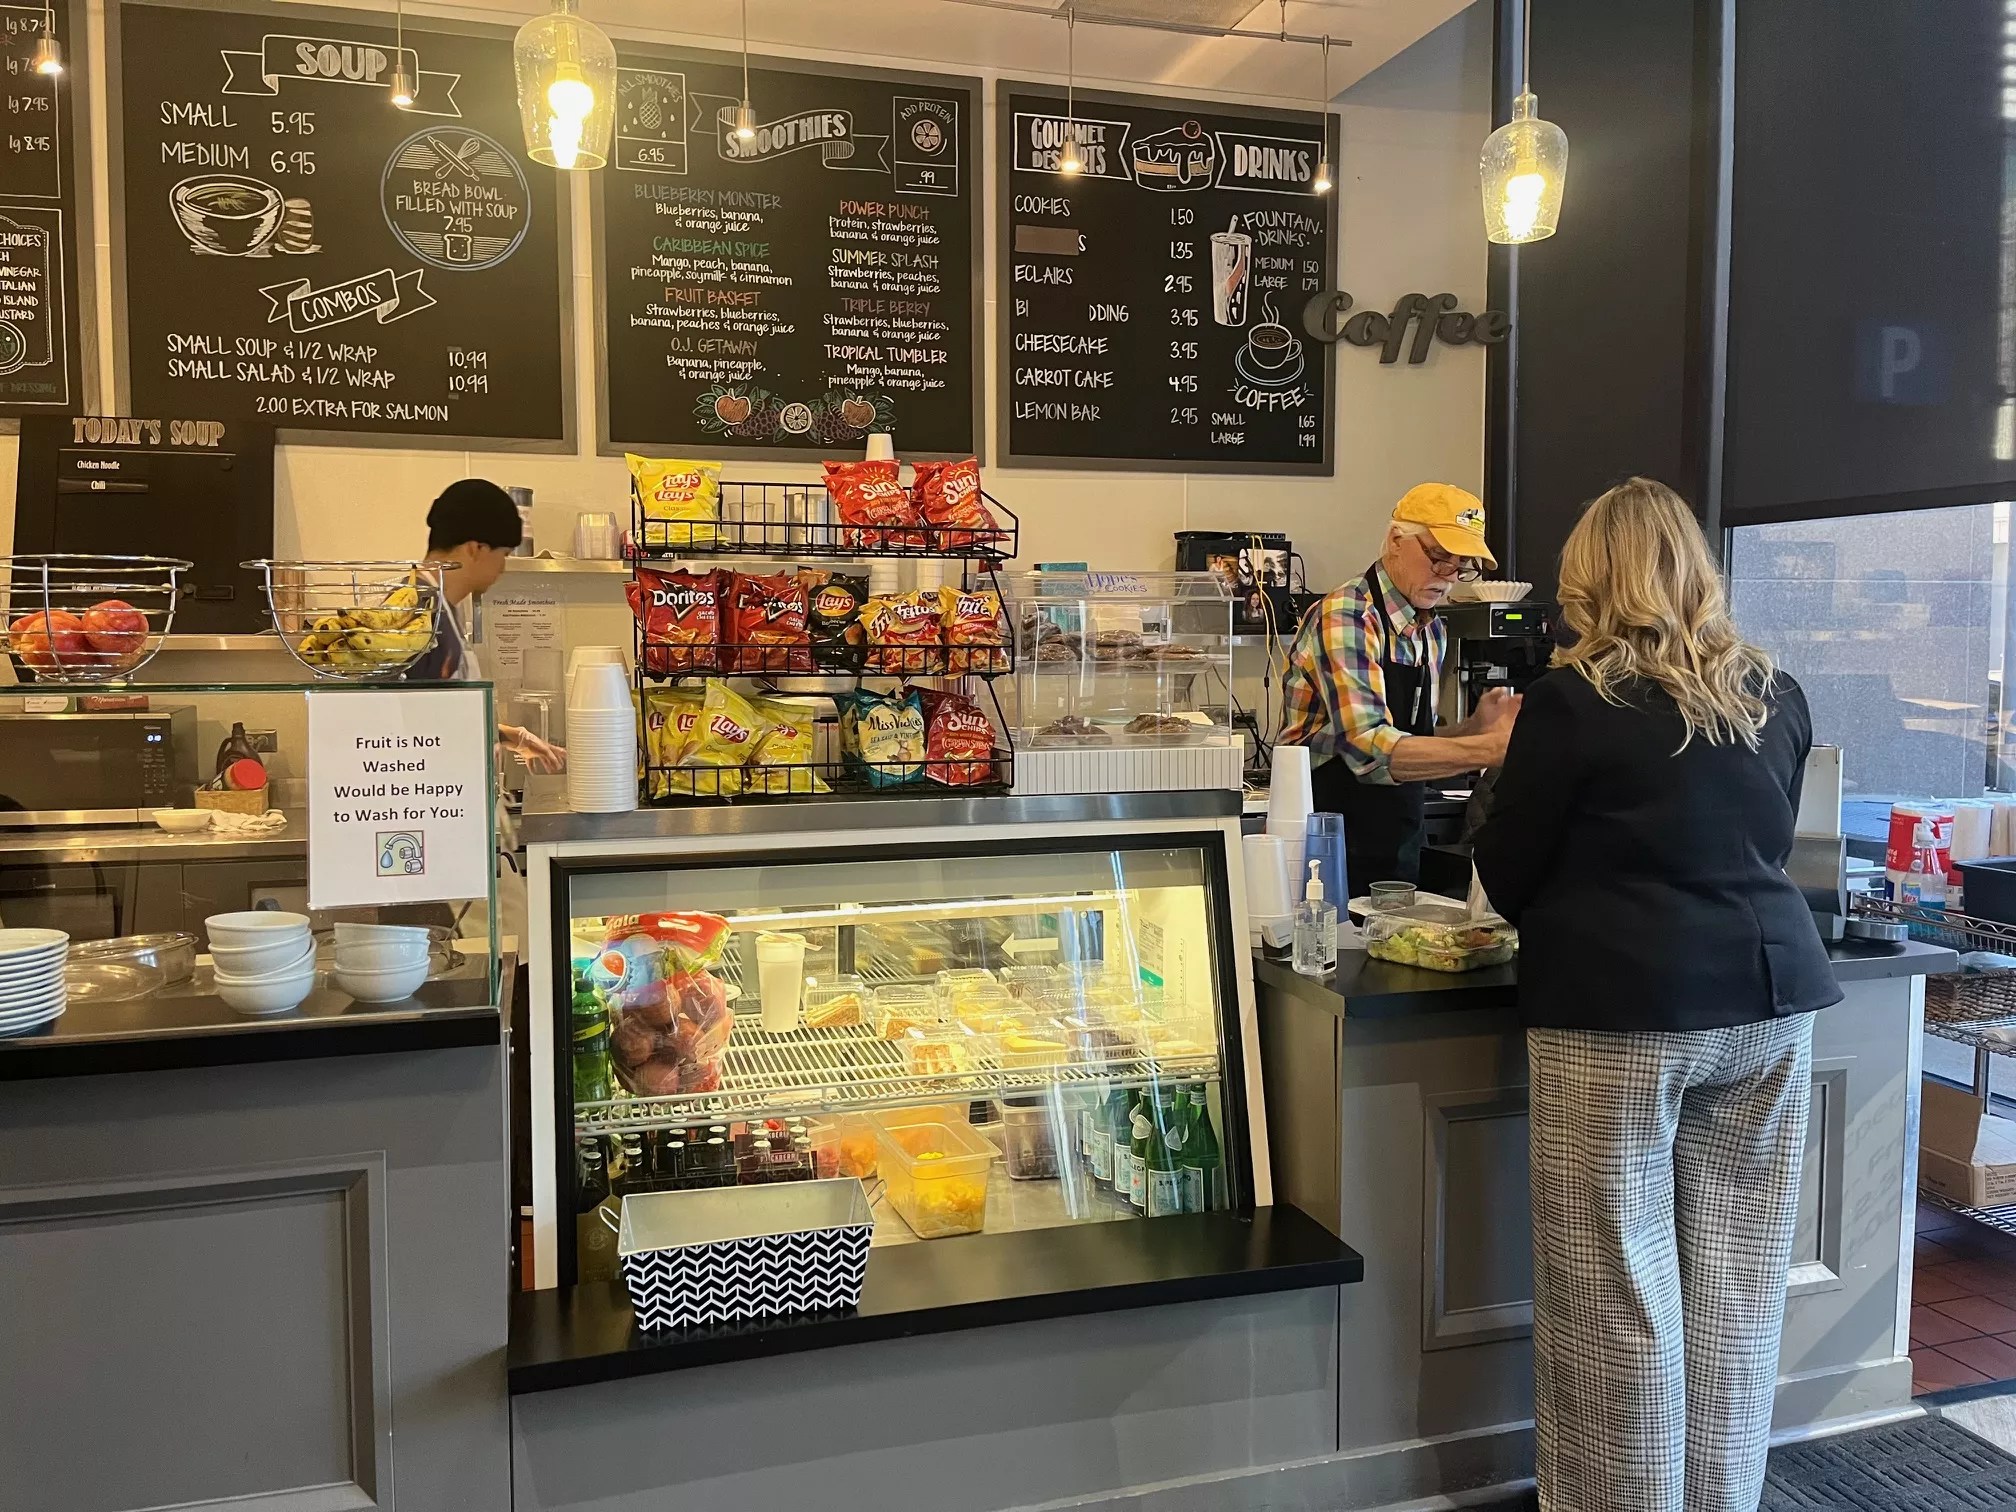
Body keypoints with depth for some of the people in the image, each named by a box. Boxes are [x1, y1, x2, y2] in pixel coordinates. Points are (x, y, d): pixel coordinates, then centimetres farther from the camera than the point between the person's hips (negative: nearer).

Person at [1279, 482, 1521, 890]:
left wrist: (1474, 728, -3)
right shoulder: (1344, 619, -17)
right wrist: (1489, 748, -30)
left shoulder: (1432, 633, 9)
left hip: (1399, 855, 8)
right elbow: (1370, 749, -28)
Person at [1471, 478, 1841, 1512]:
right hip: (1768, 1000, 6)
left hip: (1620, 1011, -6)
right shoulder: (1775, 696, 8)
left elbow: (1507, 875, -2)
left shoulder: (1574, 699, -8)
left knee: (1616, 1297, 5)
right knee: (1736, 1286, 15)